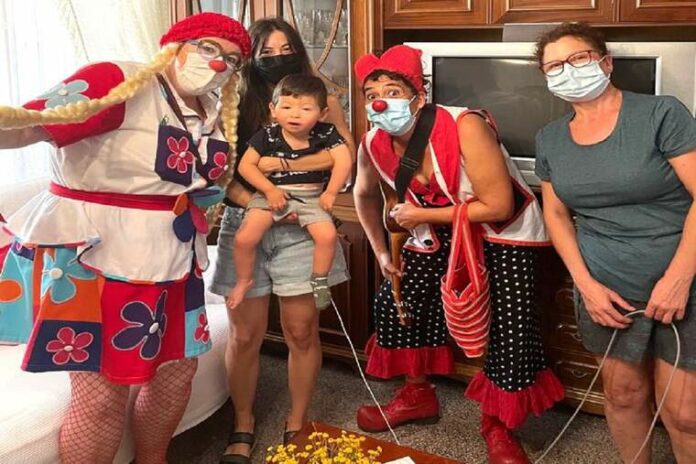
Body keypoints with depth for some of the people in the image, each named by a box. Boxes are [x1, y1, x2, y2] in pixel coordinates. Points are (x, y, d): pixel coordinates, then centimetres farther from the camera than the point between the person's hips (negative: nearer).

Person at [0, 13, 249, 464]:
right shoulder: (117, 82, -16)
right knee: (102, 393, -5)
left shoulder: (214, 113, 8)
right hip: (94, 255, -8)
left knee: (178, 368, 16)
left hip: (172, 258, 8)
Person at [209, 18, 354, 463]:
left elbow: (346, 151, -9)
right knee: (245, 335, 4)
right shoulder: (236, 105, 4)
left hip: (300, 228, 0)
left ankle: (297, 424, 23)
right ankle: (243, 426, 25)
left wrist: (279, 163, -16)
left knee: (302, 331, 4)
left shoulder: (320, 100, 5)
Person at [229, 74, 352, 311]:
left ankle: (320, 281, 2)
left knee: (327, 235, -24)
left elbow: (344, 160, -10)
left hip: (311, 197, 0)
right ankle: (243, 281, 12)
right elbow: (245, 165, -5)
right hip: (271, 195, 0)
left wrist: (330, 193, -13)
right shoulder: (267, 136, -5)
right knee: (244, 238, -16)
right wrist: (269, 190, -14)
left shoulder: (326, 133, -5)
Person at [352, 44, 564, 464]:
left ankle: (497, 426, 11)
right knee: (393, 302, 5)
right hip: (439, 234, 6)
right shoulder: (373, 146, -13)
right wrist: (381, 252, 8)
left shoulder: (465, 128, -31)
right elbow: (366, 194, 10)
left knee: (511, 331, -15)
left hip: (503, 231, -5)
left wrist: (422, 215, -25)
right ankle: (418, 396, 29)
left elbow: (498, 207, -31)